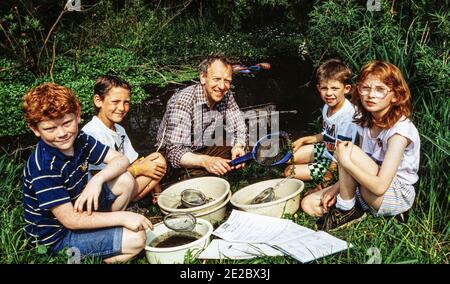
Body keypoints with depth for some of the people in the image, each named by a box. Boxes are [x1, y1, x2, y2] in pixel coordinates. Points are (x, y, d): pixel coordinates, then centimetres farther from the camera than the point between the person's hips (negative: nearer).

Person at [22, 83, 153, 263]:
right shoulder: (43, 167, -30)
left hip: (77, 210, 8)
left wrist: (97, 180, -24)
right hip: (56, 237, -7)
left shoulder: (79, 139, -8)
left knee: (125, 180, -4)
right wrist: (122, 217, -28)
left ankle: (105, 229, 6)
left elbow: (121, 160, -4)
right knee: (136, 240, -18)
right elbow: (70, 220, -29)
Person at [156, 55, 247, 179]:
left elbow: (238, 129, -4)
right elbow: (174, 152, -34)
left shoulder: (226, 96, -9)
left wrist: (238, 147, -28)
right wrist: (205, 161, -52)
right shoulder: (182, 102, -29)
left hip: (206, 148, 6)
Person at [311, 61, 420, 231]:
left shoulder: (400, 129, -23)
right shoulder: (365, 122, 1)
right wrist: (337, 187, -6)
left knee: (349, 152, -28)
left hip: (397, 196, -8)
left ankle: (346, 211, -9)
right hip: (370, 189, 8)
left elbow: (380, 186, -29)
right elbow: (360, 168, 7)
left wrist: (345, 160, -29)